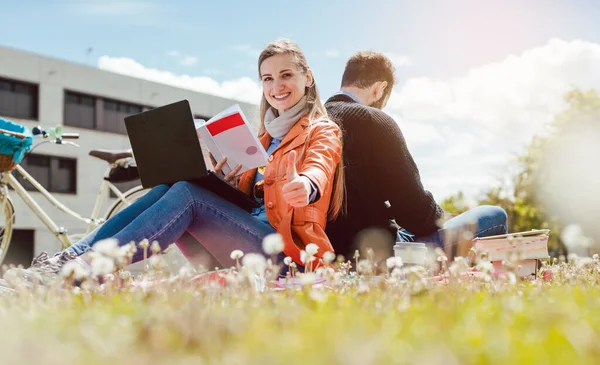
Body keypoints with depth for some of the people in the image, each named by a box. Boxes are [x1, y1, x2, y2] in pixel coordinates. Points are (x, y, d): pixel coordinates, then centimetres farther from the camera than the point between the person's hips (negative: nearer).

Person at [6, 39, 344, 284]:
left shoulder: (323, 132, 7)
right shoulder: (266, 136, 27)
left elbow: (318, 167, -18)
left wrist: (306, 184, -42)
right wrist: (222, 182, -6)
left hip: (287, 248, -6)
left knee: (186, 193, -26)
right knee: (165, 189, -15)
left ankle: (82, 268, -35)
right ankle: (68, 258, -24)